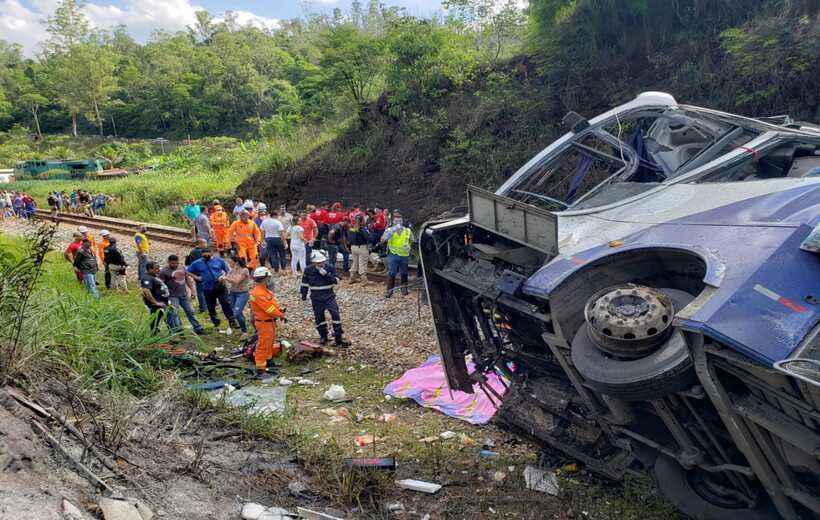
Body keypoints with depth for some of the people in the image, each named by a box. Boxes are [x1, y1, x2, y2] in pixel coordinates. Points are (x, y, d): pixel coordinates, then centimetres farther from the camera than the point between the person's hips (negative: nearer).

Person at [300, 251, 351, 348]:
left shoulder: (330, 267, -6)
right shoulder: (308, 270, -5)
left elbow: (335, 281, -9)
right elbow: (305, 283, 8)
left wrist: (326, 274, -23)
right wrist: (304, 294, 12)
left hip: (329, 296, -1)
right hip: (316, 298, 1)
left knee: (335, 314, -11)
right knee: (319, 317, 8)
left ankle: (339, 338, -6)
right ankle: (323, 337, 26)